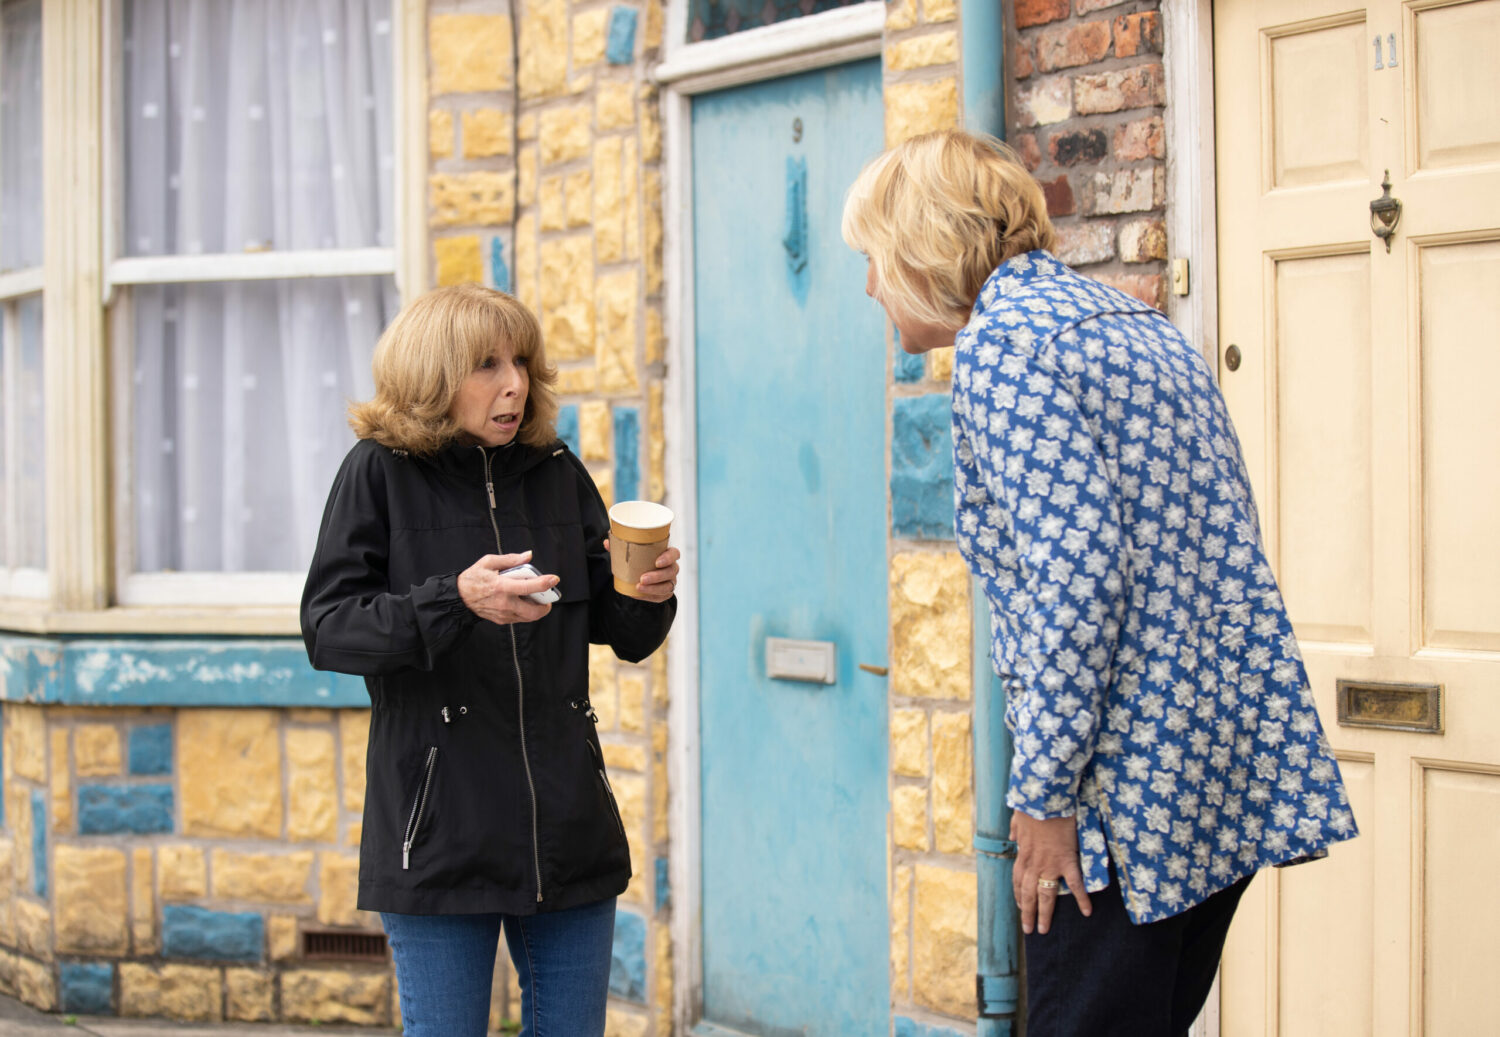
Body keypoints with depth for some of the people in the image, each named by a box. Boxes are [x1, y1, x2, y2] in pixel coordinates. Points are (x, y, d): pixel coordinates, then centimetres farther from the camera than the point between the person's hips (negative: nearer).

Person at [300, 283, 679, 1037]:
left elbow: (621, 633, 14)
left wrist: (650, 596, -9)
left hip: (566, 825, 4)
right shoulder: (380, 472, -3)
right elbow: (326, 627, -11)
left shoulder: (554, 471, 8)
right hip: (440, 829, -4)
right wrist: (454, 600, -23)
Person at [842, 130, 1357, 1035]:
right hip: (1234, 745, 10)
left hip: (1137, 773, -10)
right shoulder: (1126, 317, 18)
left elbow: (1074, 577, -21)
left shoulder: (1004, 338, -11)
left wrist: (1045, 793, -15)